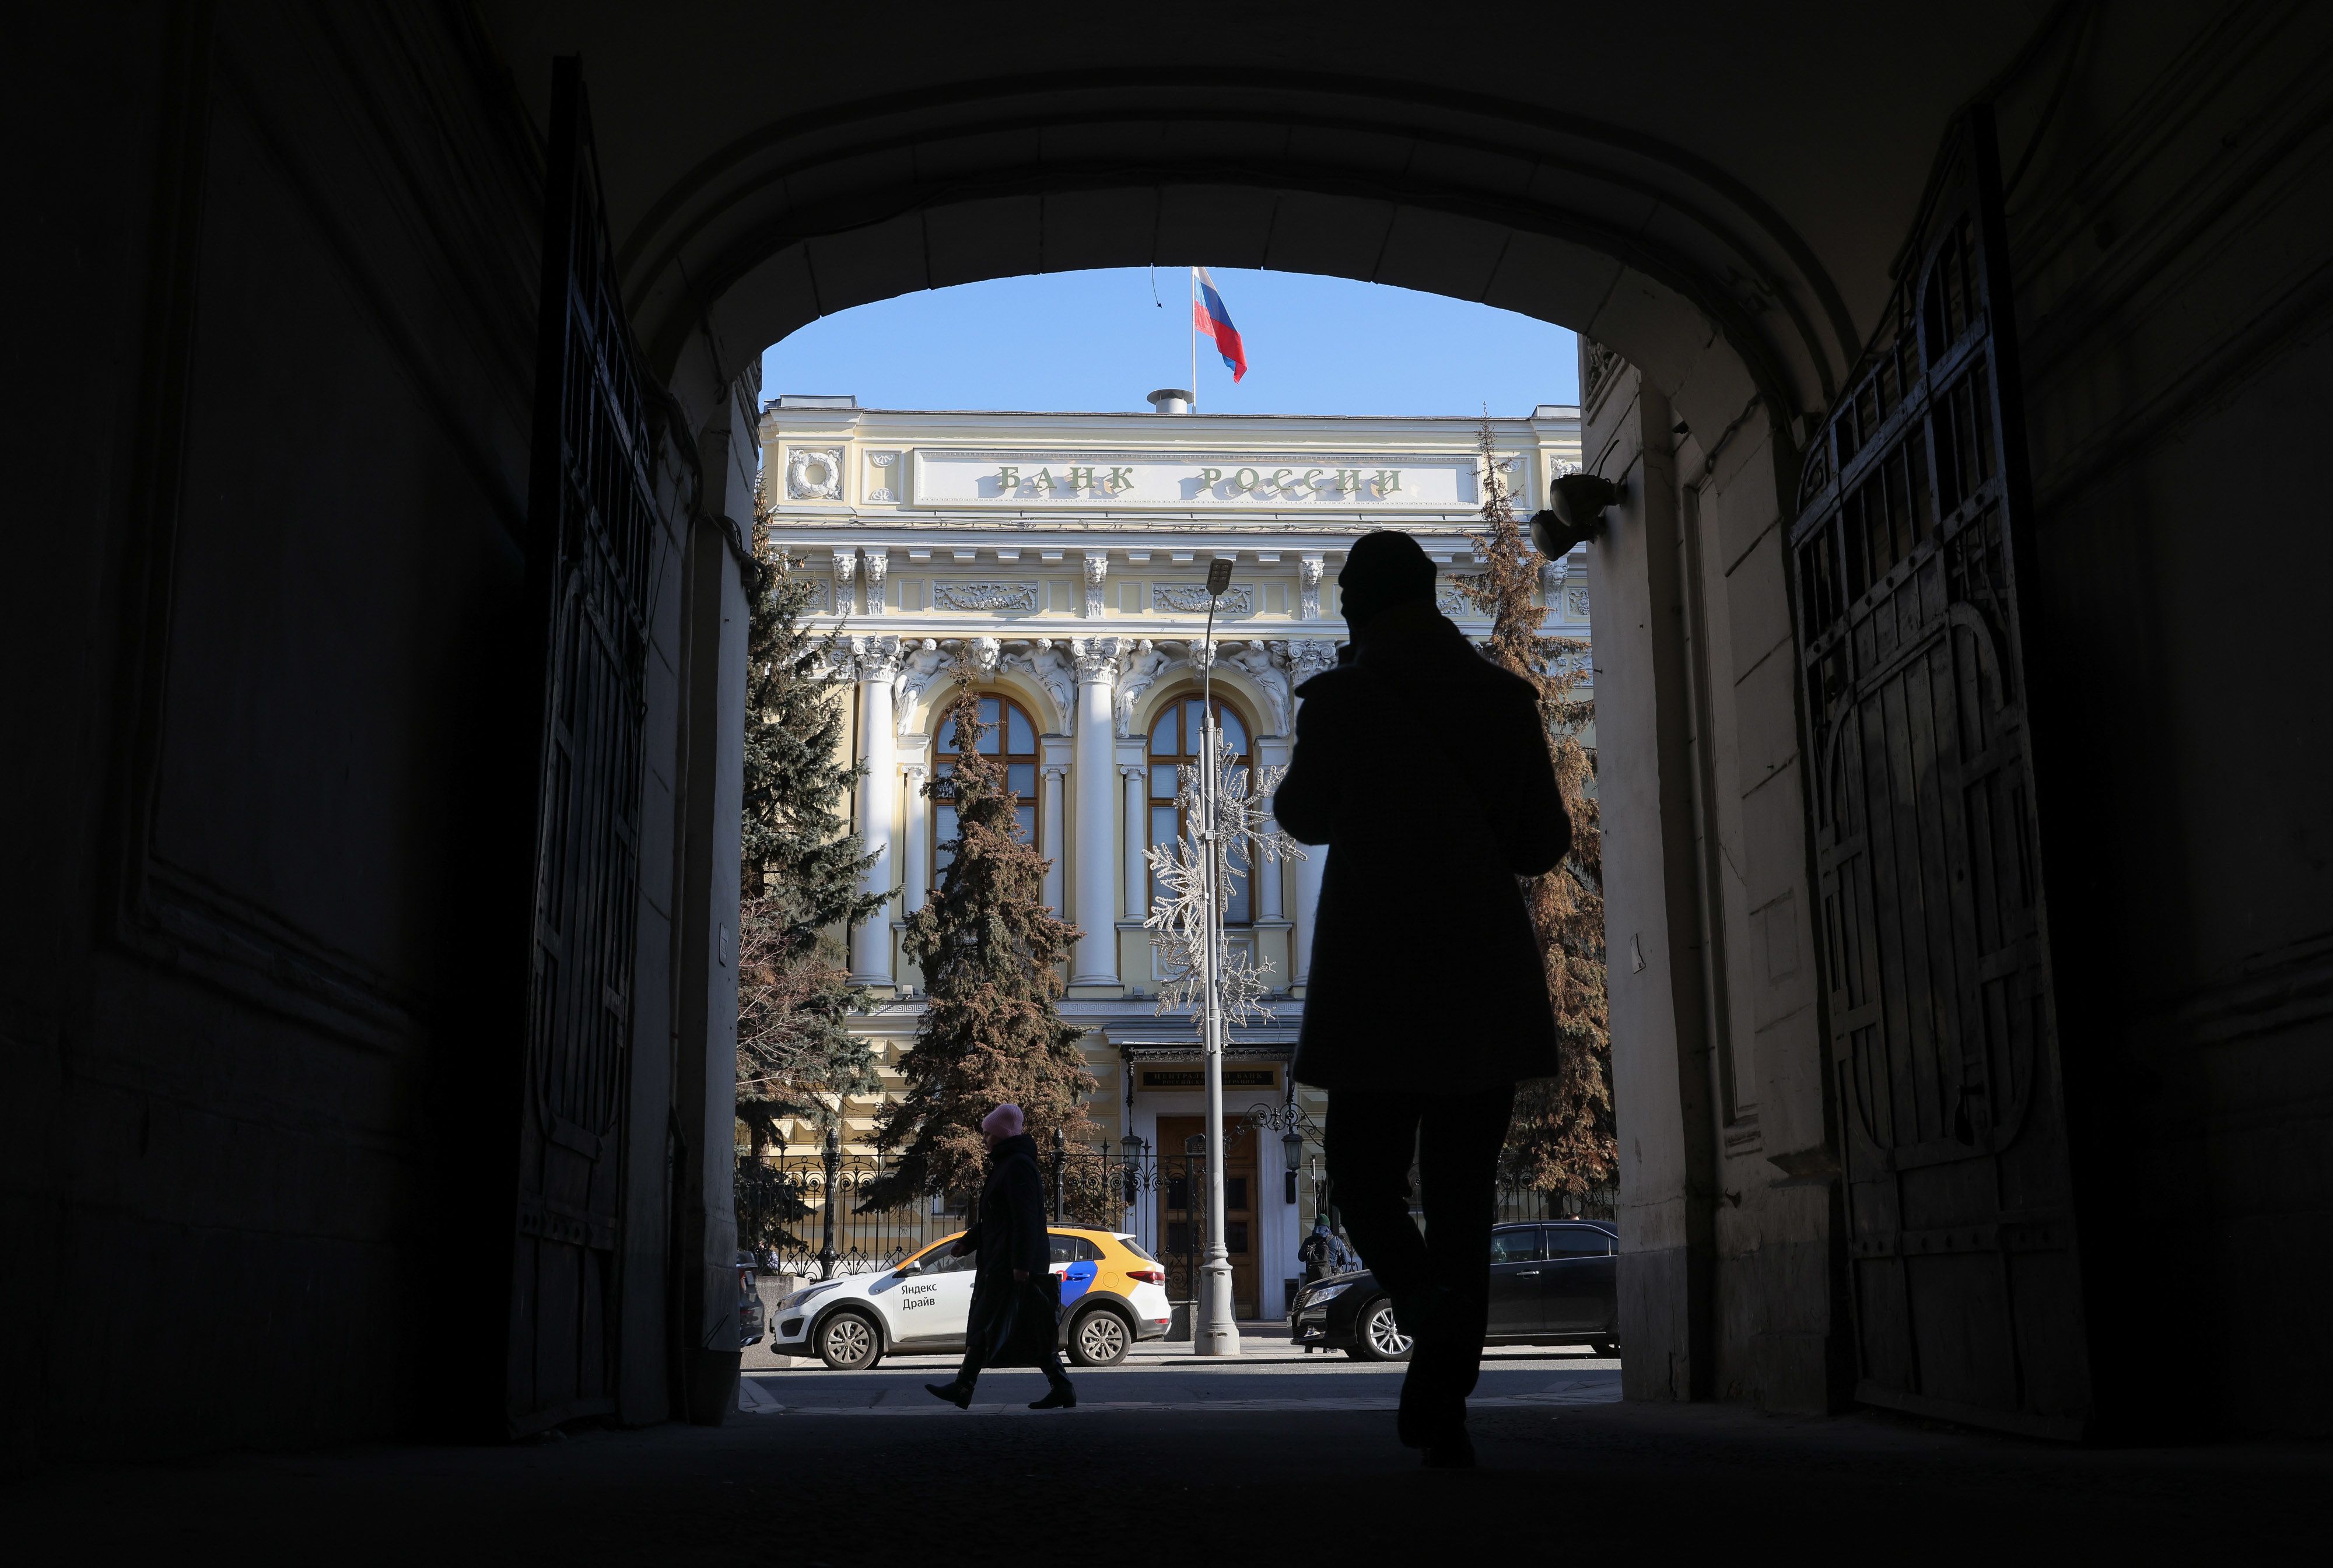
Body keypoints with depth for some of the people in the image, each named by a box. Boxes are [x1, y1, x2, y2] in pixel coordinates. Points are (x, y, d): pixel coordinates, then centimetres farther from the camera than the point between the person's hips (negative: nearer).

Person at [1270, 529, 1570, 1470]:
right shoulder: (1505, 699, 3)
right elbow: (1544, 843, 7)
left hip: (1376, 986, -2)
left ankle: (1432, 1302, -20)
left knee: (1365, 1180, 10)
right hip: (1488, 986, 3)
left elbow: (1304, 816, 11)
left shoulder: (1343, 698, -4)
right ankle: (1443, 1409, 5)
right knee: (1462, 1195, 9)